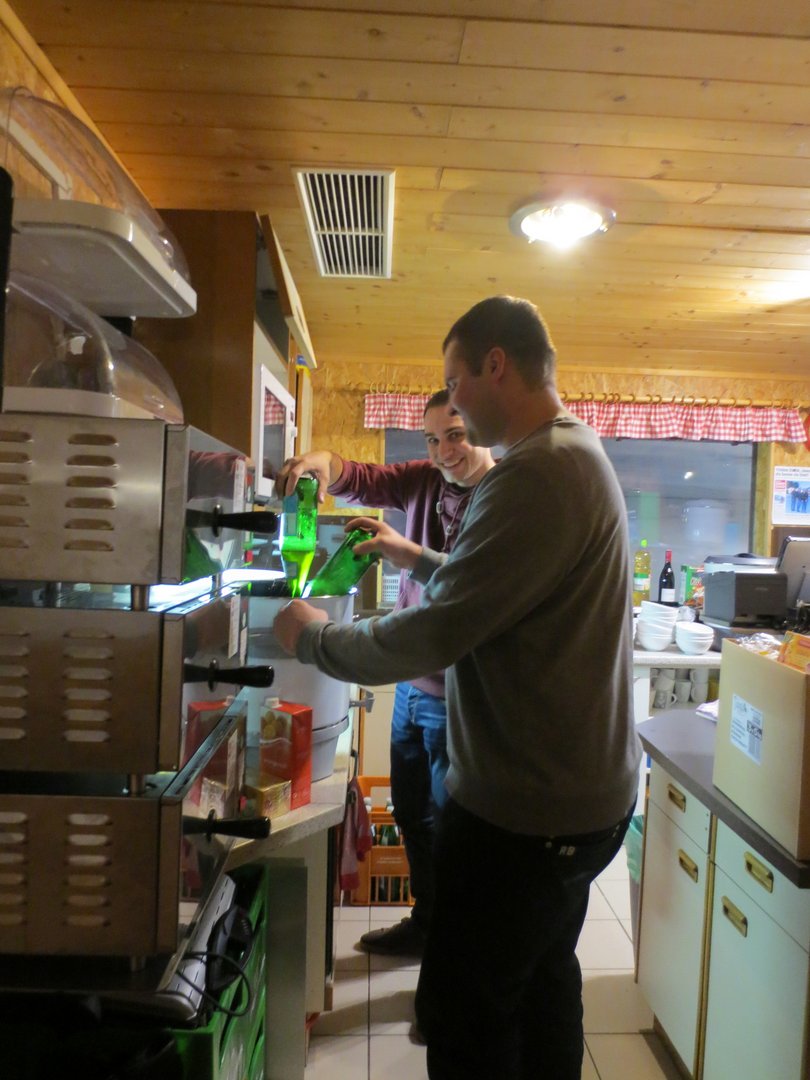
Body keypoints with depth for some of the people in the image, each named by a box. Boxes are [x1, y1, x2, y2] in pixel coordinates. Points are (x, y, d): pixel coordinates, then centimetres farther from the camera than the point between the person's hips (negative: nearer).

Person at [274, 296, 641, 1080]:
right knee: (543, 978, 25)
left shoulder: (537, 473, -24)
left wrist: (313, 639, -10)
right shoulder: (577, 454, 10)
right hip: (577, 789, 10)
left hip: (530, 808, -10)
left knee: (461, 1016, 6)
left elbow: (435, 636, -25)